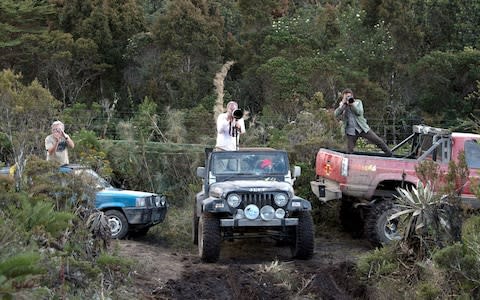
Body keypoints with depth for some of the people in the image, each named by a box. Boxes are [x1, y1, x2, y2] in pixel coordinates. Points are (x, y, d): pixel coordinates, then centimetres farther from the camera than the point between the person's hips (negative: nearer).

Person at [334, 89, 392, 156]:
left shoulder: (358, 102, 4)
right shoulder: (342, 105, 6)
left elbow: (359, 112, -12)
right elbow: (336, 115, -10)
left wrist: (352, 104, -21)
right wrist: (342, 105, -18)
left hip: (362, 128, 0)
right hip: (351, 131, 0)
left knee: (378, 141, -3)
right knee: (349, 150, -3)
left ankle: (390, 155, 7)